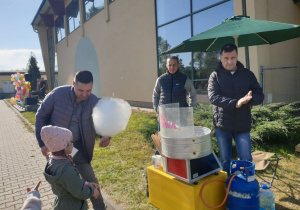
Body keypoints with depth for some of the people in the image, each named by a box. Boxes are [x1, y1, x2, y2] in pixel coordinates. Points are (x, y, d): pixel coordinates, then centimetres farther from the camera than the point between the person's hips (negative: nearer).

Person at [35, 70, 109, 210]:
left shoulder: (94, 102, -13)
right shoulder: (58, 94, -19)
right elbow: (41, 115, -7)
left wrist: (106, 136, -31)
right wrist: (42, 143, -8)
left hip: (78, 146, 1)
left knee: (91, 180, 9)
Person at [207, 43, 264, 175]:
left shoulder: (247, 74, 5)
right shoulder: (215, 76, -1)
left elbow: (260, 96, 2)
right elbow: (213, 97, -15)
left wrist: (249, 99, -22)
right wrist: (235, 103, -29)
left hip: (243, 126, 1)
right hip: (222, 125, -1)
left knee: (246, 160, 5)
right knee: (225, 161, 13)